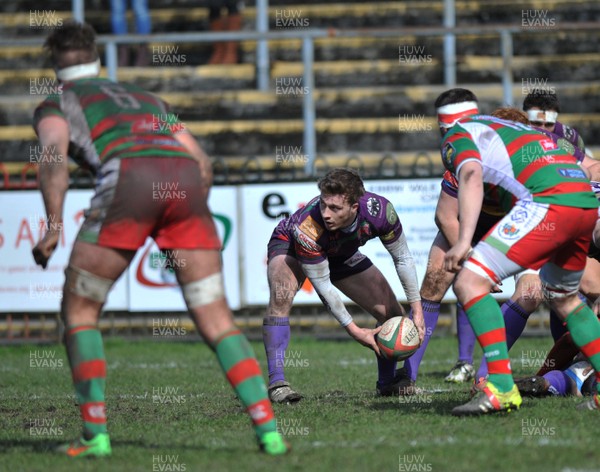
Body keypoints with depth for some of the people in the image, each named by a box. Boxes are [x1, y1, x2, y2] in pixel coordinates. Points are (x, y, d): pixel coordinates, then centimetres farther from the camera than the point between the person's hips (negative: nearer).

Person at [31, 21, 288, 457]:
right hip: (185, 178, 4)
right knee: (215, 317, 7)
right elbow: (203, 163, 31)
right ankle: (268, 429, -5)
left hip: (129, 177, -4)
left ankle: (95, 433, 6)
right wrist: (182, 232, 38)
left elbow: (55, 155, 1)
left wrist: (54, 225, -6)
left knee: (79, 308, 13)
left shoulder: (56, 104, 25)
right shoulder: (145, 97, 39)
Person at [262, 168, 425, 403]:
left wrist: (417, 310, -16)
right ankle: (276, 382, -30)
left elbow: (402, 258, -16)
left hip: (342, 255, 5)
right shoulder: (307, 227, -43)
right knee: (281, 296, -36)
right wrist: (353, 329, -29)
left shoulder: (379, 210, -35)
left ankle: (388, 382, 22)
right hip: (289, 246, -4)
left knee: (392, 313, -2)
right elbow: (322, 285, -31)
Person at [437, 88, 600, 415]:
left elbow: (471, 176, -10)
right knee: (564, 299, 30)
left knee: (470, 283, -7)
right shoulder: (513, 128, 35)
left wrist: (464, 241, -18)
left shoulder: (458, 135, 13)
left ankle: (501, 388, -17)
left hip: (547, 202, -8)